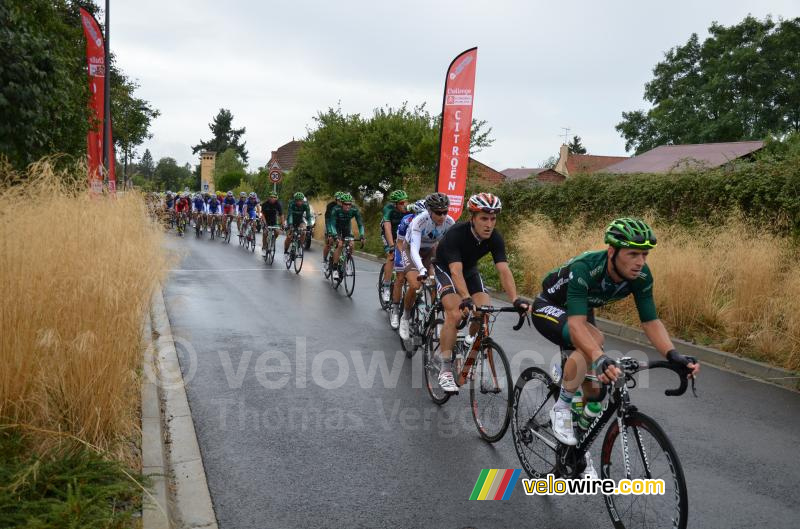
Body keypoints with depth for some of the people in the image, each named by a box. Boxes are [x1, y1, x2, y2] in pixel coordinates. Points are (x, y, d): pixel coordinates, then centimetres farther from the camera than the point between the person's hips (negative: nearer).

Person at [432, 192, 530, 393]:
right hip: (445, 269, -5)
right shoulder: (456, 234, -35)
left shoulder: (495, 238, -22)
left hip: (470, 269, 5)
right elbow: (456, 271, -44)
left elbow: (504, 270, -30)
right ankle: (445, 370, -16)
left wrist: (516, 299, -44)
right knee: (455, 314, -26)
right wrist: (466, 299, -59)